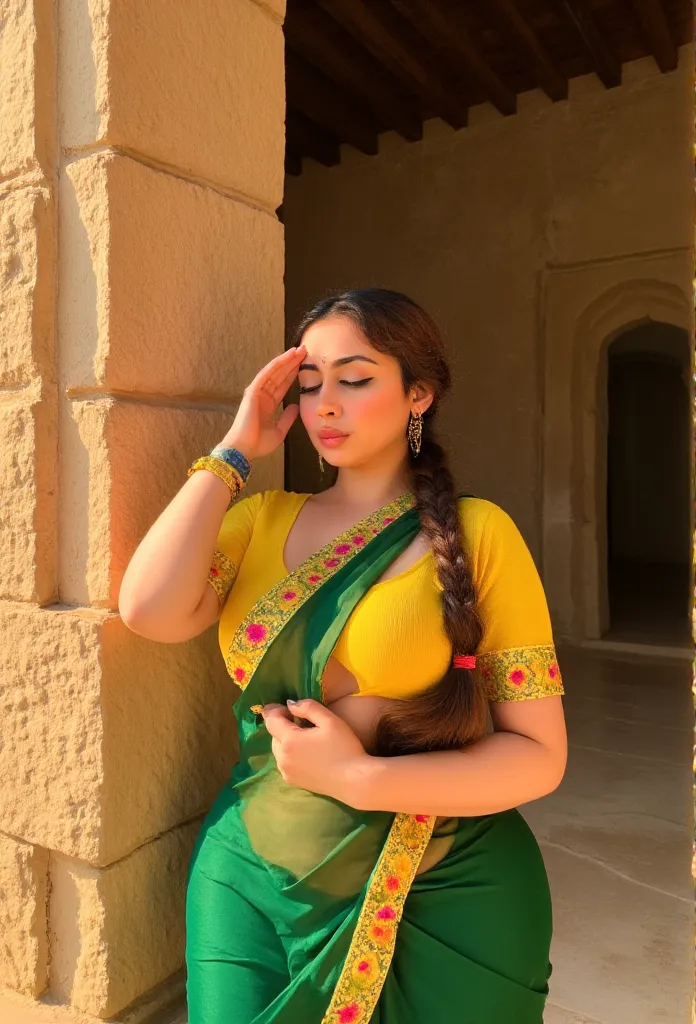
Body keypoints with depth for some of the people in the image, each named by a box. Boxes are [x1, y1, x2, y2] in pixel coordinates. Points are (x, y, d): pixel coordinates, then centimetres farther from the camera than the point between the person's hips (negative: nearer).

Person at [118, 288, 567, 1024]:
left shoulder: (477, 533, -11)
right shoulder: (263, 519, 0)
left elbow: (538, 754, -11)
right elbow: (149, 612, -18)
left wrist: (360, 778, -22)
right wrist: (234, 451, -10)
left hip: (447, 894, -2)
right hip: (253, 880, 3)